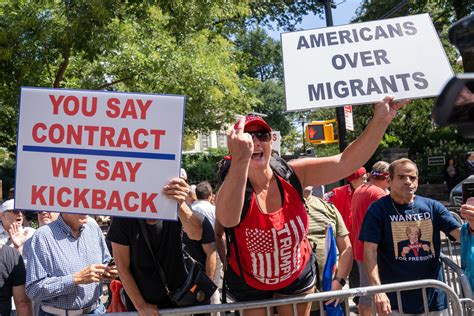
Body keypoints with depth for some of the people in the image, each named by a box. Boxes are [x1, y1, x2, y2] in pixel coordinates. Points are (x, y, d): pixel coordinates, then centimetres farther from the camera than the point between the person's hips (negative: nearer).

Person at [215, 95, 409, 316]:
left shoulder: (292, 175, -20)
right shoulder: (235, 187, -28)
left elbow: (345, 163, -28)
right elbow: (227, 219, -53)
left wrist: (380, 120, -40)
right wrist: (239, 161, -69)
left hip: (298, 275, 2)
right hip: (249, 283, -2)